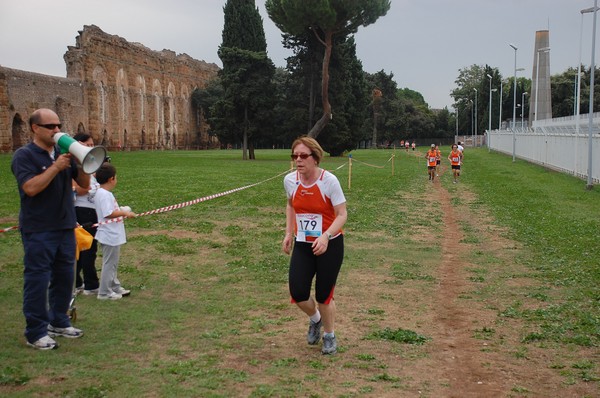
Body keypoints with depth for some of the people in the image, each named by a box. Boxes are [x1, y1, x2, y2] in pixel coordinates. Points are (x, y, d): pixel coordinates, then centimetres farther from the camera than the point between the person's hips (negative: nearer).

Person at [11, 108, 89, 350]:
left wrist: (81, 163, -9)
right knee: (37, 280, -2)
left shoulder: (63, 153, 10)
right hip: (38, 231, -6)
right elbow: (30, 188, -21)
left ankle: (59, 323, 28)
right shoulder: (24, 155, -8)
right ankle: (36, 332, 6)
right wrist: (56, 167, -22)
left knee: (64, 277, 13)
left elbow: (84, 184, 7)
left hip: (65, 227, 7)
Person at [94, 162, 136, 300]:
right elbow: (108, 214, -28)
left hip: (112, 235, 11)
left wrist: (121, 210, 9)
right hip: (110, 236, -11)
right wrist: (124, 213, -20)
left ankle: (115, 287, 31)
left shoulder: (102, 193, 11)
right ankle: (104, 292, 8)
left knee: (113, 263, 20)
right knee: (109, 263, -1)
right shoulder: (104, 195, -21)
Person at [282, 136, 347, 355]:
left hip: (330, 245, -3)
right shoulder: (290, 180, -5)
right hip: (302, 245, 4)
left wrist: (326, 236, -32)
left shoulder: (329, 180, -19)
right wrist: (288, 233, 6)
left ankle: (329, 336, 32)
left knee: (324, 296, 3)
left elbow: (342, 214, -17)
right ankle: (315, 319, 29)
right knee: (297, 293, -7)